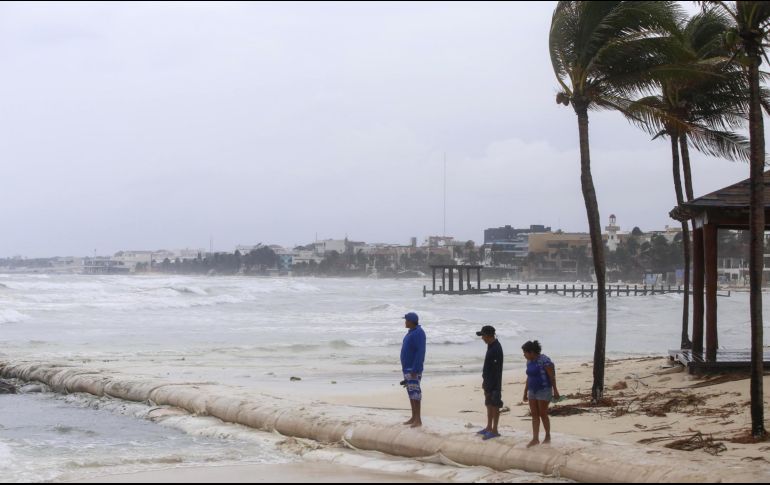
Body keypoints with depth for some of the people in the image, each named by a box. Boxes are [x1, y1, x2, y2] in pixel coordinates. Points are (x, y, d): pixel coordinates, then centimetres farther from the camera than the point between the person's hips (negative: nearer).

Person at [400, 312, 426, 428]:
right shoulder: (412, 332, 14)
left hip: (414, 369, -10)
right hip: (408, 368, 10)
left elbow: (420, 352, -24)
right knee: (411, 392, 12)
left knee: (415, 392, -11)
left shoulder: (418, 333, -19)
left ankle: (418, 420, -10)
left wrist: (415, 370, -27)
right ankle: (414, 418, 16)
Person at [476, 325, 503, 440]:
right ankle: (489, 428, 26)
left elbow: (494, 371, -23)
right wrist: (485, 382, 20)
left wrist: (488, 387, -21)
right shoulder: (491, 346, 8)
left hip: (494, 384, -10)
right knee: (489, 405, 17)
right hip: (489, 382, 10)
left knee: (494, 406, -1)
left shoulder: (496, 349, -22)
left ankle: (494, 431, 6)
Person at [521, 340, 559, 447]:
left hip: (544, 390, -8)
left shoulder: (544, 360, -16)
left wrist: (555, 390, -16)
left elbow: (552, 376, -15)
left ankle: (548, 436, 15)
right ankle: (535, 439, 3)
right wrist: (525, 391, 17)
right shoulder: (529, 362, 8)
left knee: (543, 414, -1)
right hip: (533, 390, 8)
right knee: (534, 415, 3)